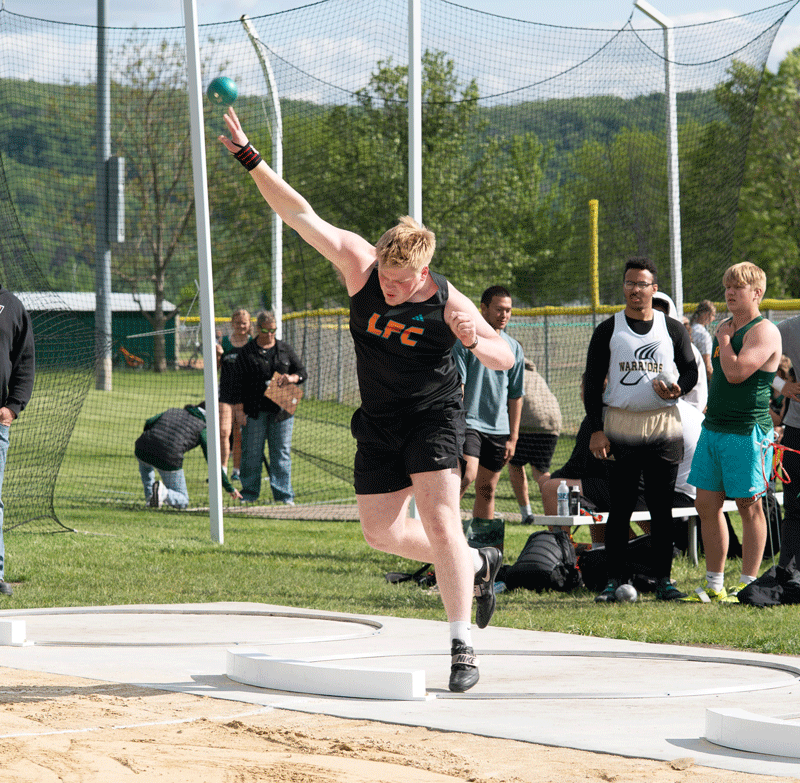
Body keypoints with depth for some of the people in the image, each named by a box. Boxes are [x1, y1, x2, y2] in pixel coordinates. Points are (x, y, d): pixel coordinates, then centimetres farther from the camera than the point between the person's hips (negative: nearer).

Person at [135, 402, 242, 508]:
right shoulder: (203, 428, 12)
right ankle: (164, 493, -16)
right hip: (169, 462, -4)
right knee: (182, 501, 17)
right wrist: (229, 488, 11)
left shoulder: (173, 411, 24)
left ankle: (149, 496, 24)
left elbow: (149, 422, 12)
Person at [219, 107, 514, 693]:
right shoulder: (360, 264, -13)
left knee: (440, 522, -18)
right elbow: (301, 215, -15)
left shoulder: (447, 303, -18)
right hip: (379, 423, 5)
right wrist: (250, 158, -22)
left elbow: (506, 359, -9)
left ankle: (462, 648, -15)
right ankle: (479, 565, 33)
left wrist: (474, 342, -31)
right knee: (382, 533, 10)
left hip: (434, 418, -5)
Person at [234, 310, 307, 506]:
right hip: (255, 411, -2)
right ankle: (249, 493, 11)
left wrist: (292, 378, -8)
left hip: (282, 410, 2)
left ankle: (283, 495, 7)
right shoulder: (247, 352, 4)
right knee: (251, 453, 1)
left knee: (282, 453, 3)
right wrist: (241, 409, -5)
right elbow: (238, 382, 2)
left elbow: (302, 372, 16)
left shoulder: (285, 349, 12)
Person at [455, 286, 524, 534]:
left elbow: (515, 395, 15)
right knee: (467, 476, -23)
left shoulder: (514, 348, 12)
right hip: (468, 422, -5)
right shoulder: (465, 340, -3)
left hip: (498, 428, 5)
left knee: (487, 490, 6)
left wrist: (513, 437, 11)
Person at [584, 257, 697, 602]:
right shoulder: (607, 331, 5)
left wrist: (677, 389, -11)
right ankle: (616, 580, 4)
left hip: (664, 427, 1)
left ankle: (663, 579, 8)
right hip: (620, 428, -1)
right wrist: (596, 429, -5)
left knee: (661, 507, 3)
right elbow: (593, 383, 4)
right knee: (620, 508, 0)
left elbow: (691, 370, 12)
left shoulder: (672, 329, 8)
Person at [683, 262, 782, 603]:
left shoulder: (764, 331, -11)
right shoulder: (724, 327, 16)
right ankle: (714, 585, 14)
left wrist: (724, 341, -9)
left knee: (749, 507, -1)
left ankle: (748, 584, 6)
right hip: (713, 429, 8)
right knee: (706, 505, 7)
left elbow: (736, 372, -24)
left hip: (747, 431, -8)